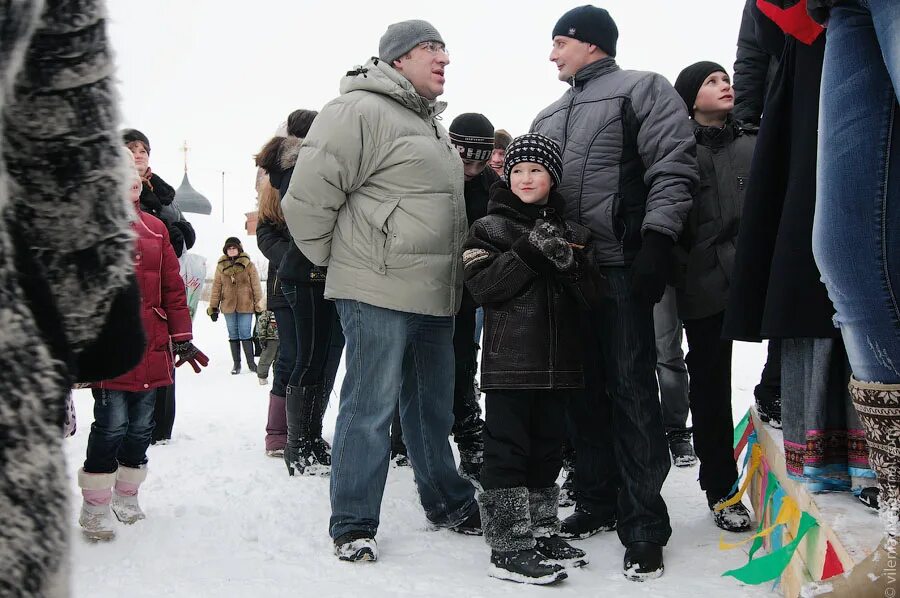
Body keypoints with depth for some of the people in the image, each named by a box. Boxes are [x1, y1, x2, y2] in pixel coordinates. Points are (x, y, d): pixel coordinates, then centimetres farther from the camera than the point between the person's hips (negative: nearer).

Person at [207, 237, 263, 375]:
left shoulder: (249, 265, -1)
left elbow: (256, 286, 0)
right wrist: (213, 307, 8)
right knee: (233, 335, 8)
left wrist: (259, 305, -2)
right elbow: (216, 287, 9)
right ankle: (236, 364, 16)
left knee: (245, 334, -2)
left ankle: (251, 362, 8)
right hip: (228, 306, 3)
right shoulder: (221, 266, 6)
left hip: (246, 306, -3)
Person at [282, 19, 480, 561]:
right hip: (378, 293, -9)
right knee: (370, 409, -2)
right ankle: (354, 526, 9)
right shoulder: (359, 110, -11)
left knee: (433, 407, 18)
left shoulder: (433, 125, 20)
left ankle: (448, 502, 33)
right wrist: (336, 260, -4)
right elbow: (309, 195, -15)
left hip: (435, 296, 9)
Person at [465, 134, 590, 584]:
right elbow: (482, 285, -12)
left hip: (557, 360, 6)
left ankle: (541, 531, 26)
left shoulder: (567, 230, 14)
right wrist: (529, 251, -18)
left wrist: (568, 264, -1)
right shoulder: (490, 227, 1)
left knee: (547, 449, 14)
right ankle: (508, 547, 1)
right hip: (510, 358, -5)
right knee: (507, 451, -4)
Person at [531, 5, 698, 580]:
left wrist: (656, 243, -19)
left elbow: (673, 170, -9)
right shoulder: (548, 117, 23)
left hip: (621, 267, -7)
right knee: (582, 391, 10)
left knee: (632, 392, -7)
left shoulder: (643, 89, 2)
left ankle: (644, 526, -2)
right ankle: (597, 501, 22)